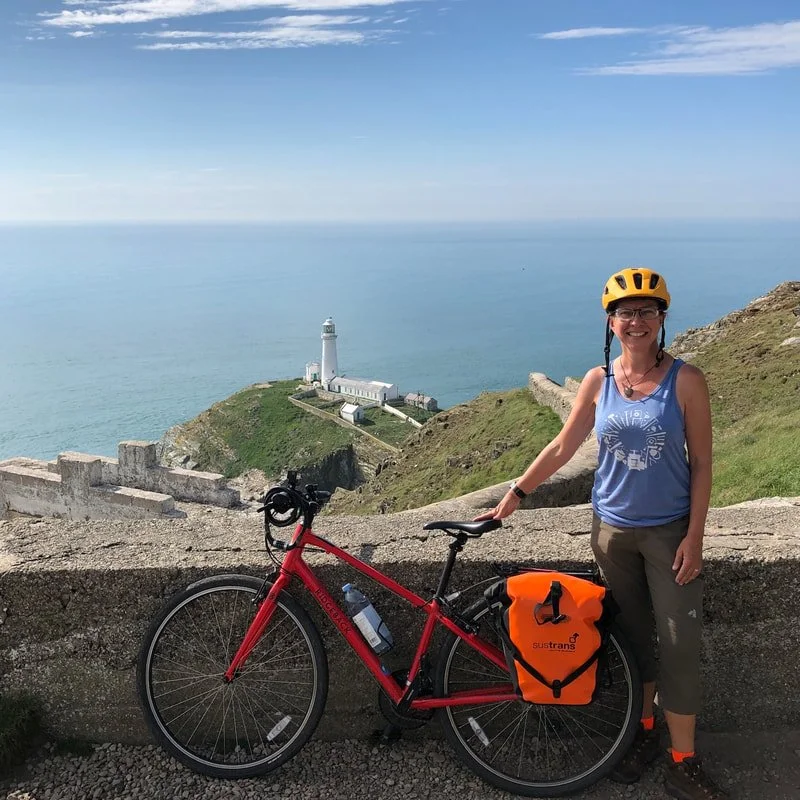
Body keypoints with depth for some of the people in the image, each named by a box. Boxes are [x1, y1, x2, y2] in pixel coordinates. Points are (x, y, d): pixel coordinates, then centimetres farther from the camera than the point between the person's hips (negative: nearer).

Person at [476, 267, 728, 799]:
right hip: (613, 528, 3)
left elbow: (701, 463, -7)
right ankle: (644, 731, 33)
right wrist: (515, 494, 3)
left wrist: (694, 536, -11)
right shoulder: (598, 381, -2)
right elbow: (562, 447, 5)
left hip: (669, 530, -2)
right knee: (632, 636, 14)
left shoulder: (685, 380, -9)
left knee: (679, 645, 1)